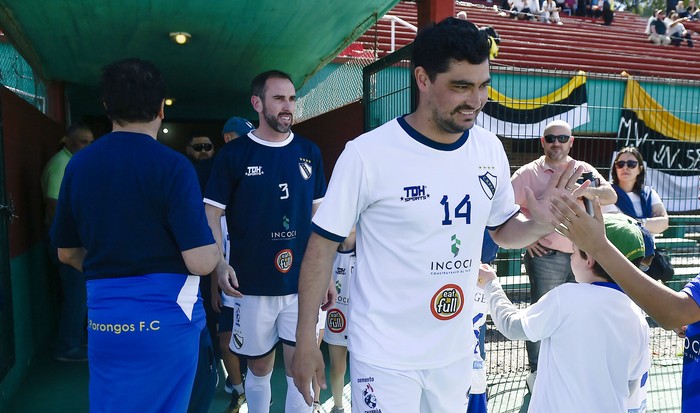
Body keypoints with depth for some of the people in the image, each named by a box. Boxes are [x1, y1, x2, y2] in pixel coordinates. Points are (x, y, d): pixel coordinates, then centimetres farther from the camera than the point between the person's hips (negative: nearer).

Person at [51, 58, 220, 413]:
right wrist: (213, 247, 3)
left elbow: (67, 253, 11)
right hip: (165, 314, -4)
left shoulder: (78, 164, 1)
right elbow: (202, 262, -19)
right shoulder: (172, 166, -16)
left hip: (103, 316, 4)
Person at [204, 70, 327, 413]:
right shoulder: (234, 153, -3)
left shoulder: (309, 153, 5)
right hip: (252, 284, -1)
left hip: (302, 282, 2)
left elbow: (319, 213, 11)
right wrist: (220, 262, -17)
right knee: (259, 367, 14)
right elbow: (212, 212, -1)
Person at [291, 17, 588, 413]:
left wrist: (541, 223, -13)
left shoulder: (490, 149, -3)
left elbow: (504, 230, 9)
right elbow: (323, 245, -12)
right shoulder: (368, 153, -19)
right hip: (385, 356, -5)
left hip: (457, 349, 6)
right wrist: (306, 338, -10)